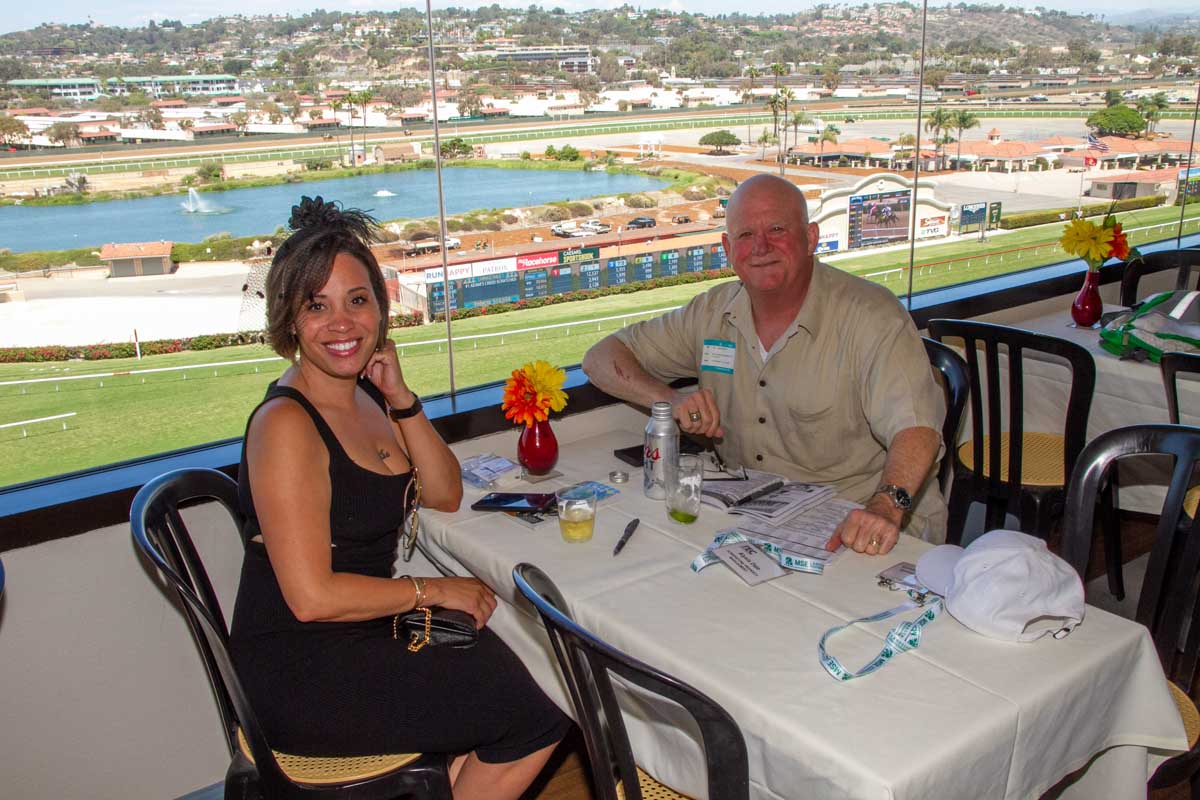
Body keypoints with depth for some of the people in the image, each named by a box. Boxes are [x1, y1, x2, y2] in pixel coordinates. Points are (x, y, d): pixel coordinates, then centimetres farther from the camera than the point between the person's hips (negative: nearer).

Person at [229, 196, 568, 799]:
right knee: (534, 721, -8)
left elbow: (444, 499, 6)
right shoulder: (286, 424, -21)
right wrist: (431, 591, -12)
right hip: (300, 676, -7)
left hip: (365, 631, 7)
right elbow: (312, 596, -23)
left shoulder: (366, 392, 4)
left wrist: (401, 399, -6)